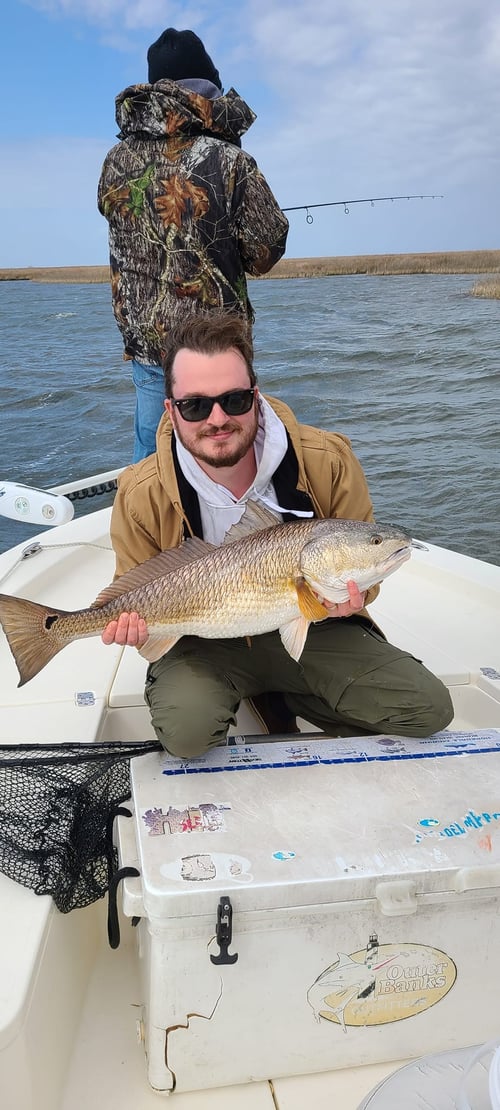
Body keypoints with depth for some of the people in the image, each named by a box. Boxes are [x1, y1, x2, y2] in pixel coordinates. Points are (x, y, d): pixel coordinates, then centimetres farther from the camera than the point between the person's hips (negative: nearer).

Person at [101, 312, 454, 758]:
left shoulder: (328, 461, -16)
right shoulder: (142, 495, -16)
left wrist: (352, 594, -24)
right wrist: (134, 624, -24)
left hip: (312, 627, 2)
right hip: (204, 641, -1)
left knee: (429, 709, -9)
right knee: (186, 730, -31)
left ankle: (278, 696, 9)